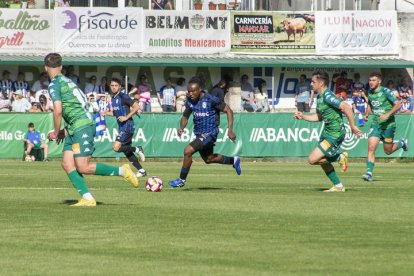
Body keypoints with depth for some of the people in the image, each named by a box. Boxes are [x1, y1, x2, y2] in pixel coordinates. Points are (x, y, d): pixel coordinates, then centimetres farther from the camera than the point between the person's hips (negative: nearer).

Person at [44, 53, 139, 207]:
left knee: (83, 168, -11)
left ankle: (122, 171, -3)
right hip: (74, 130, 9)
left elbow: (58, 110, -17)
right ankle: (87, 198, -5)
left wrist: (56, 132, -4)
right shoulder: (67, 81, 20)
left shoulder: (54, 85, -8)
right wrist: (65, 130, 23)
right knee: (67, 164, 2)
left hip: (82, 127, -9)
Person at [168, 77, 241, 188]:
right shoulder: (190, 101, -2)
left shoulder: (211, 100, -20)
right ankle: (233, 160, 46)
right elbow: (185, 116, 13)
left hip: (209, 133, -8)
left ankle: (182, 180, -4)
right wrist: (181, 128, -8)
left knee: (188, 151, -21)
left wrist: (230, 129, -19)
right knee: (208, 159, 23)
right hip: (199, 133, 8)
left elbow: (228, 111, -12)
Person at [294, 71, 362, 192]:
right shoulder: (319, 97, 10)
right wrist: (303, 117, 11)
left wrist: (352, 126, -25)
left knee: (312, 159, -13)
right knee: (323, 161, 18)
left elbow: (346, 107, -28)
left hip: (335, 134, -10)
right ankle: (338, 186, 27)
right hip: (327, 132, 10)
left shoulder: (327, 96, -21)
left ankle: (340, 157, 0)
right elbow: (319, 117, 23)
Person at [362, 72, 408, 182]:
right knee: (371, 148, -13)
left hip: (388, 124, -4)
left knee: (388, 151, 7)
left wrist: (387, 114, -28)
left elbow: (398, 104, -17)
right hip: (376, 124, 4)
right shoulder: (370, 92, 4)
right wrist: (367, 114, 5)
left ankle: (401, 143, 37)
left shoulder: (385, 91, -14)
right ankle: (369, 173, -14)